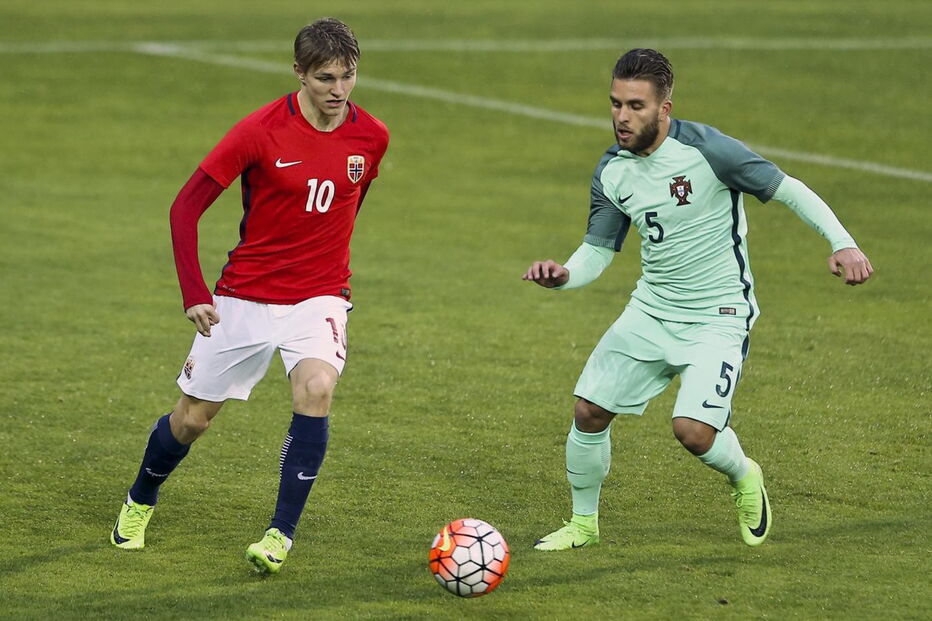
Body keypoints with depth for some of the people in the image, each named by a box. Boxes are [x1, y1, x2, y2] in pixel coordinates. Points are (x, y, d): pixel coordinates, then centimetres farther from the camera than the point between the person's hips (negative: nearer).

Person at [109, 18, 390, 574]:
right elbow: (187, 206, -11)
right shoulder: (260, 132, -16)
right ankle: (140, 503, 39)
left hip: (319, 297, 1)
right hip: (244, 296, -1)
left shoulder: (372, 137, -6)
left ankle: (281, 534, -20)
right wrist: (194, 294, -18)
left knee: (316, 388, -28)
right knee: (193, 417, 9)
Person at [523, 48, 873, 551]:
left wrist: (843, 243, -24)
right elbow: (597, 251, 7)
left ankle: (744, 478, 14)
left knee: (692, 430, -21)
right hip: (650, 312, 6)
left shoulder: (706, 150, -19)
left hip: (718, 317, -6)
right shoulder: (611, 171, -1)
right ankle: (583, 523, 23)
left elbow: (789, 190, -13)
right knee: (588, 411, 0)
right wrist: (562, 276, -15)